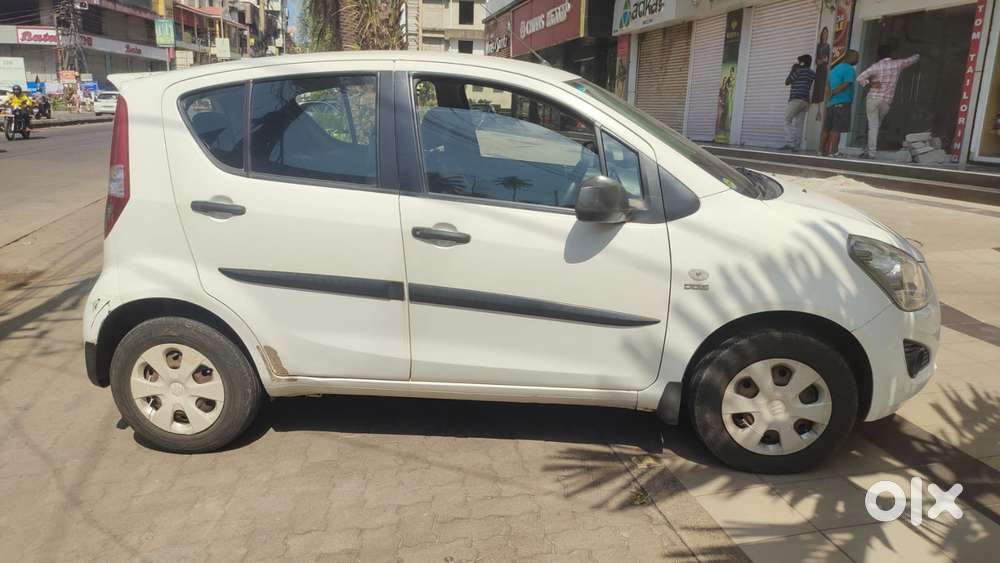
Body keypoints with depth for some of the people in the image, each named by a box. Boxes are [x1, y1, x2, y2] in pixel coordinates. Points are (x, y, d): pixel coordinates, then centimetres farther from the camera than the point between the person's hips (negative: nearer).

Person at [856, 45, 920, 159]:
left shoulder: (876, 66, -7)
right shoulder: (898, 64, 4)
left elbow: (860, 78, -18)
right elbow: (912, 60, 24)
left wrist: (870, 83, -5)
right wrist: (917, 56, 45)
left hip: (873, 98, -3)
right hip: (887, 101, 3)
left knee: (873, 126, -5)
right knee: (876, 125, 14)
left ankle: (871, 152, -10)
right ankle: (869, 149, 13)